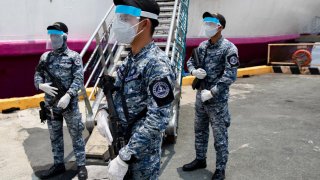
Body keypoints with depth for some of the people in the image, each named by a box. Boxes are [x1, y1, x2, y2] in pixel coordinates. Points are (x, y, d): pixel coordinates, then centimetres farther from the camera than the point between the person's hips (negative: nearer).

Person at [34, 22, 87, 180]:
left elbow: (78, 79, -12)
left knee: (76, 136, 5)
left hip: (69, 104, -5)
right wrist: (41, 85, -12)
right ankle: (58, 164, 30)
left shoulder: (73, 57, -5)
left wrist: (68, 95, -24)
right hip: (51, 105, 5)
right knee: (54, 137, 15)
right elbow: (37, 75, 11)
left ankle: (81, 165, 16)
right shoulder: (45, 57, 8)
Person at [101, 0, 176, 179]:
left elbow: (158, 120, -28)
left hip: (142, 153, -7)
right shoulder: (130, 59, 3)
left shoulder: (157, 64, -23)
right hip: (122, 142, 8)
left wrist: (124, 158, -25)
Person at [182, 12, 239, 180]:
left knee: (219, 136, 5)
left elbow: (230, 76, -19)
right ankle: (200, 159, 38)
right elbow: (190, 61, 16)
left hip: (217, 101, -6)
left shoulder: (228, 48, -14)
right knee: (200, 131, 20)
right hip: (200, 97, 7)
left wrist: (212, 92, -21)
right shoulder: (202, 45, 5)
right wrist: (194, 71, -7)